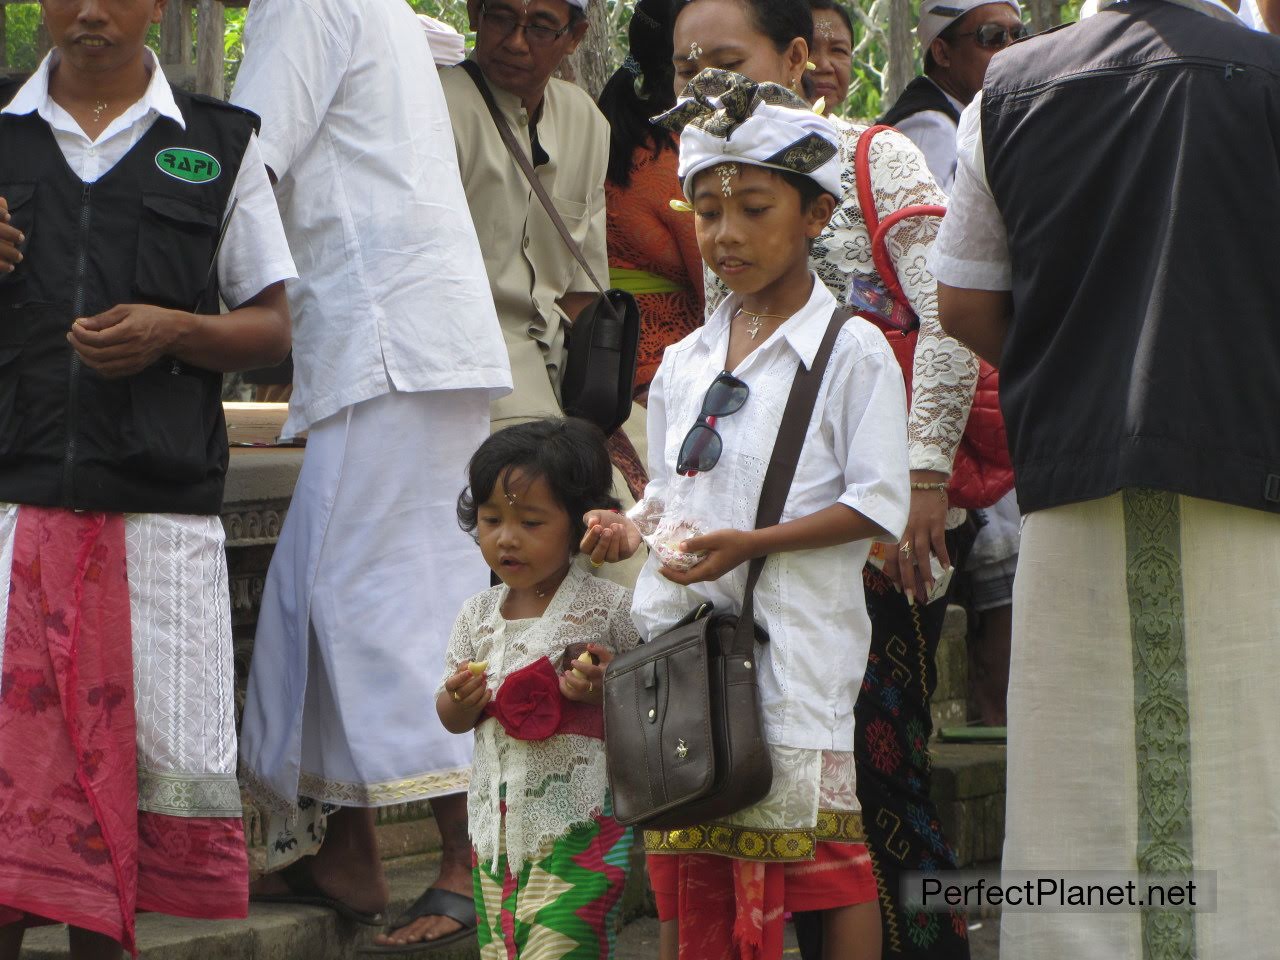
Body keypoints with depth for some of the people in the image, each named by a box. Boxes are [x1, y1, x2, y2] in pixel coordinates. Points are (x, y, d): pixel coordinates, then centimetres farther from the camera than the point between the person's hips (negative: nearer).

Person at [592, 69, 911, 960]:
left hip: (794, 632, -6)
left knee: (820, 835, -6)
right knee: (696, 848, 6)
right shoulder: (682, 363, 16)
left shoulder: (853, 350, -3)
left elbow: (879, 504, -9)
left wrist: (751, 543, -18)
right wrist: (633, 529, 0)